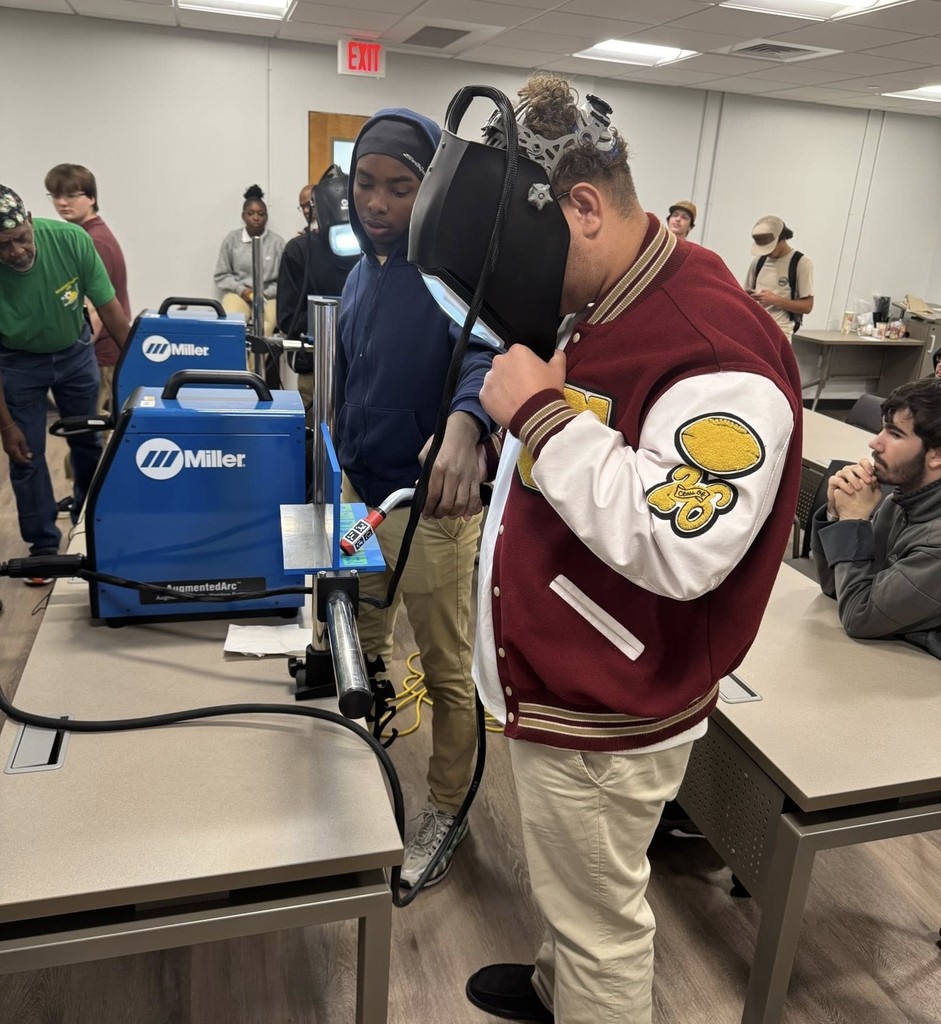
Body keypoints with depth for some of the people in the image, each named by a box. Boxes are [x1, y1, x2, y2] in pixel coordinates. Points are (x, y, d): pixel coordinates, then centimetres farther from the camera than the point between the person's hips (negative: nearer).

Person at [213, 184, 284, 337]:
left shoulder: (277, 242, 3)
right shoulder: (231, 239, 7)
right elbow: (221, 275, 11)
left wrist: (264, 293, -12)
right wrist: (241, 290, -6)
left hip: (268, 295, -1)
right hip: (238, 293, 1)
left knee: (265, 329, -33)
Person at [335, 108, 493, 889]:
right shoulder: (362, 271, 8)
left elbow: (490, 351, -37)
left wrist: (464, 422, -57)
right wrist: (337, 468, 17)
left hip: (431, 509, -8)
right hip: (356, 496, 8)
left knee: (448, 674, 8)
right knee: (361, 652, 23)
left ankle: (446, 812, 28)